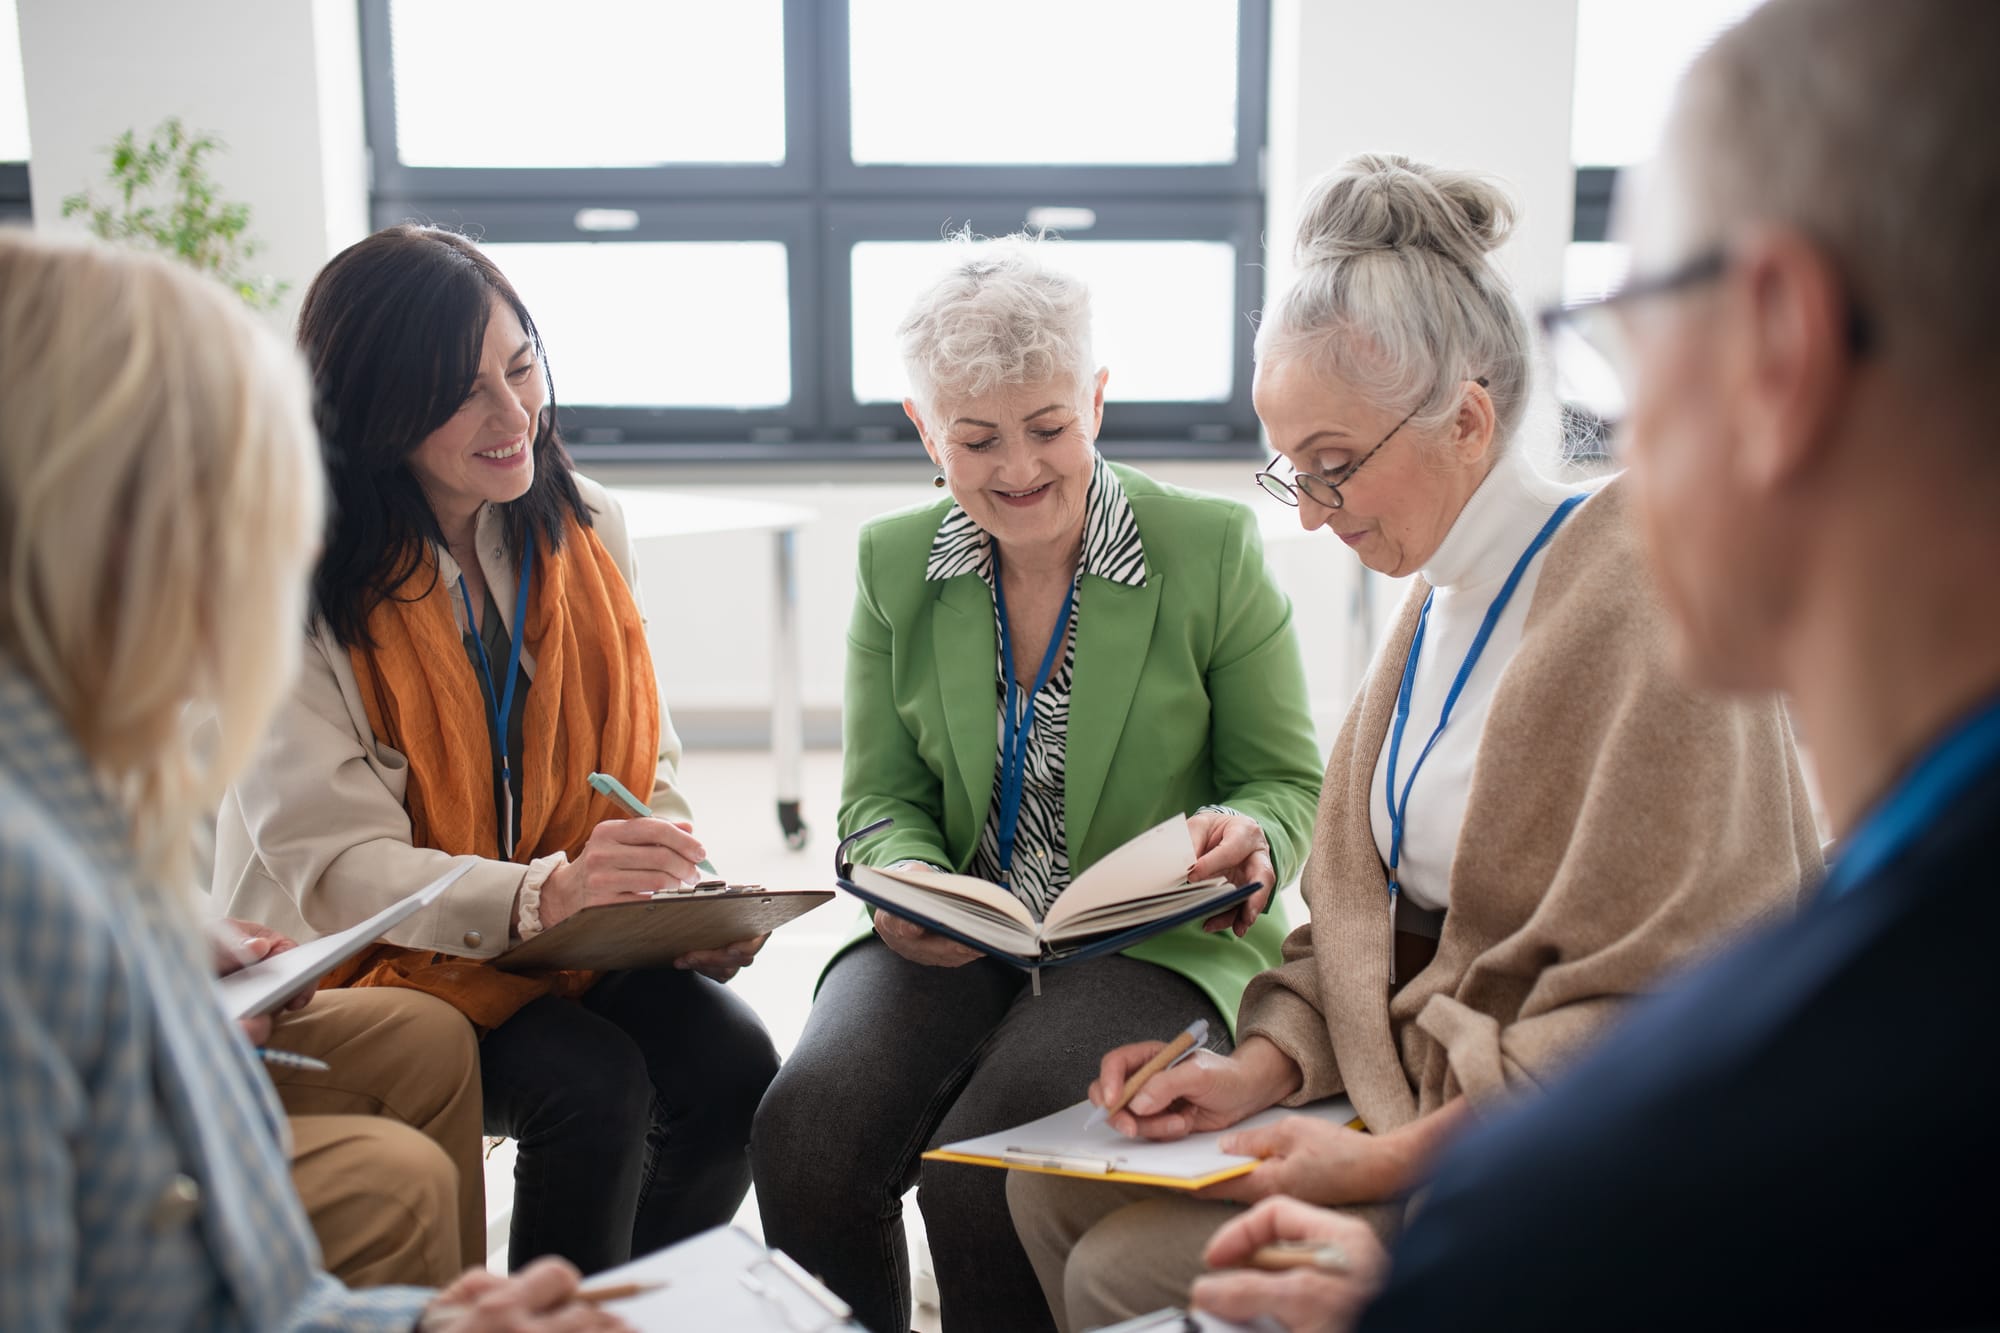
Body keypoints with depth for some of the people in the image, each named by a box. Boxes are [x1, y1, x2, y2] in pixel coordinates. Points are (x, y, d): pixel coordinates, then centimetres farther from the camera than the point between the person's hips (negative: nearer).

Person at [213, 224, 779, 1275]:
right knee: (597, 1086, -27)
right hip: (367, 961, -4)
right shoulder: (296, 590, -14)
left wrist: (687, 902, -16)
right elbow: (331, 866, -20)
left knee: (732, 1061, -19)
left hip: (574, 938, 5)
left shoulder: (586, 531, 2)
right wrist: (541, 894, -37)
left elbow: (646, 773, 6)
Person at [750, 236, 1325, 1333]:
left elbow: (1287, 782, 4)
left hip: (1160, 945, -3)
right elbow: (880, 798, 10)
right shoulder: (894, 565, 6)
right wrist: (908, 885, -14)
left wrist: (1245, 837, -20)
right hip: (953, 946, 3)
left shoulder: (1213, 550, -3)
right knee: (806, 1132, -25)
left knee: (980, 1168, -28)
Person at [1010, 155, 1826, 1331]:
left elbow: (1657, 1014, -22)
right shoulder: (1442, 602, 9)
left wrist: (1392, 1160, -21)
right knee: (1056, 1189, 2)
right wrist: (1266, 1065, -4)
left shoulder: (1644, 600, -19)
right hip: (1415, 1089, 8)